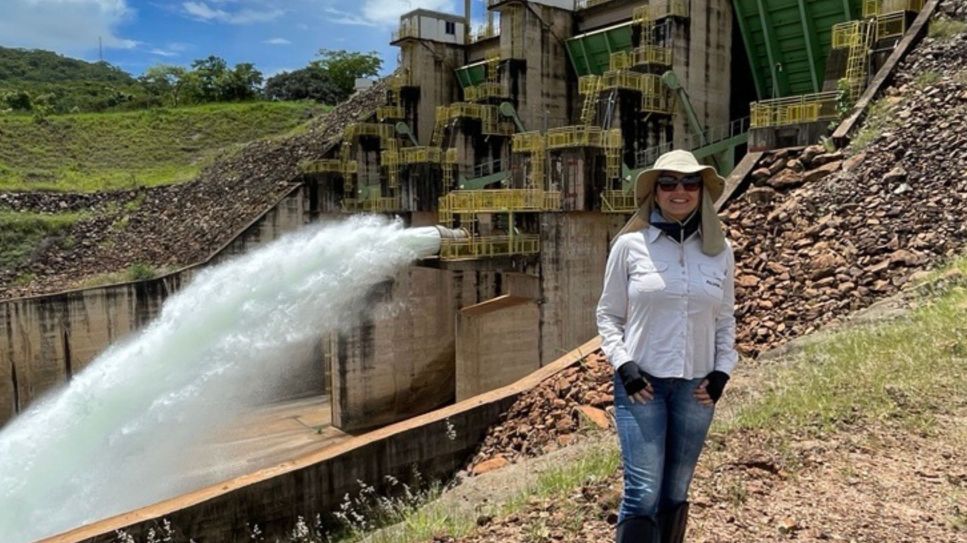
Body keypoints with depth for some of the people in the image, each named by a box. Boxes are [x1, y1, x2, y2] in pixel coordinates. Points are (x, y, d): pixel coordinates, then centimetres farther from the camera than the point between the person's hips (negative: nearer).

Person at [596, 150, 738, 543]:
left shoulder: (720, 250, 5)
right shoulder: (630, 245, -4)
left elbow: (725, 320, 13)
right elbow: (608, 315, 1)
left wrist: (722, 371, 0)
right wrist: (623, 365, -11)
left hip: (696, 386, 3)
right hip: (641, 382, -3)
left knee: (675, 493, 14)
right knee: (643, 492, -7)